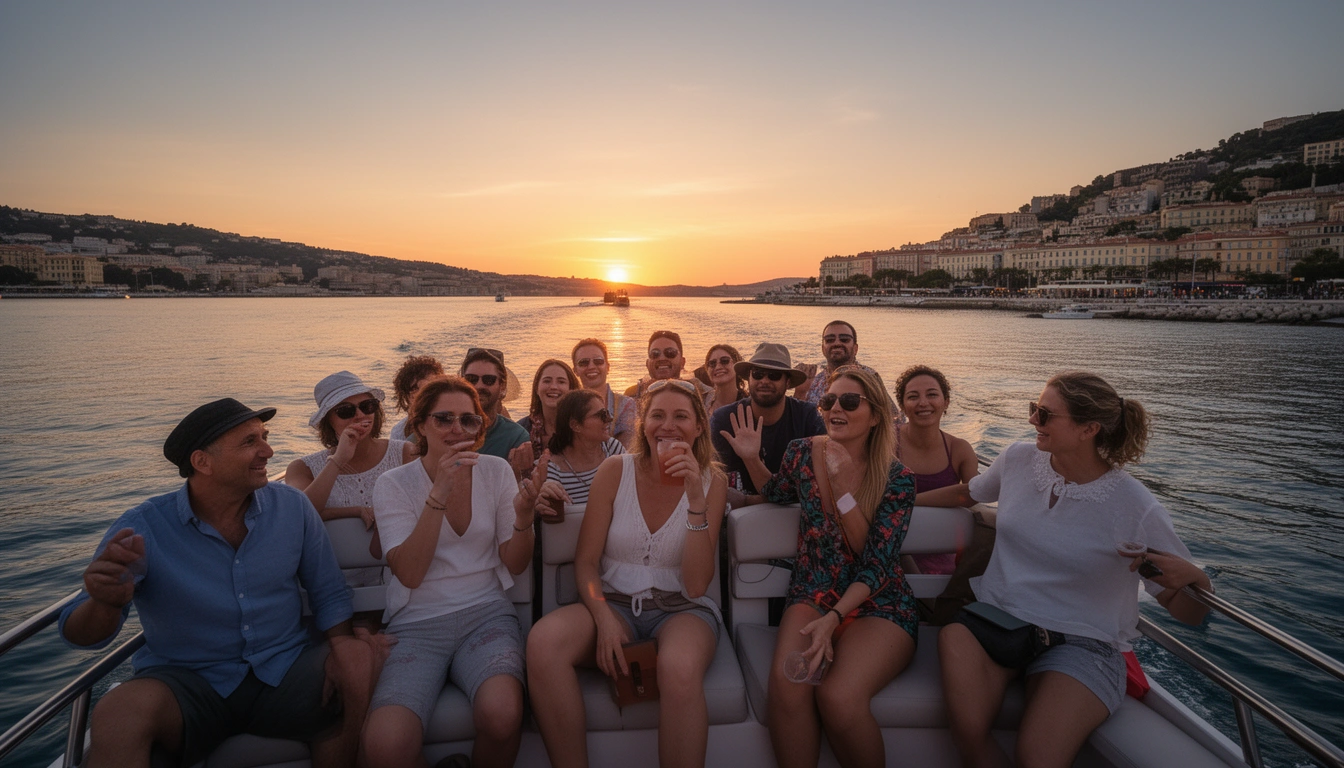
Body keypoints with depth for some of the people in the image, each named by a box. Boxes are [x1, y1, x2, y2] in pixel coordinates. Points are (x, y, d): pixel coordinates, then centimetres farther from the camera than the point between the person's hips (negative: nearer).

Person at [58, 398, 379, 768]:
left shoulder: (293, 506, -2)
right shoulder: (144, 528, -9)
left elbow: (328, 594, 5)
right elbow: (80, 633, -11)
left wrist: (342, 643, -15)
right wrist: (106, 602, -35)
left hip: (284, 672, 3)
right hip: (186, 682, -2)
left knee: (365, 668, -25)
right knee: (120, 710, -34)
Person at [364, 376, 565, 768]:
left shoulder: (496, 471, 5)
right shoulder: (394, 484, 1)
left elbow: (514, 565, 5)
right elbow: (409, 574, -13)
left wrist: (523, 516, -15)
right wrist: (438, 494, -22)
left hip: (486, 614, 1)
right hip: (417, 623, -1)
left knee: (502, 715, -30)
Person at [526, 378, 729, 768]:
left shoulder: (710, 480, -2)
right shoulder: (615, 471, -1)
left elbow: (695, 585, -9)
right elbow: (585, 561, 0)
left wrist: (696, 499, -19)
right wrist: (603, 619, -19)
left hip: (681, 608, -1)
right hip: (615, 602, 2)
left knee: (680, 669, -37)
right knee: (543, 641, -30)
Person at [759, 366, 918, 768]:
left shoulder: (897, 479, -8)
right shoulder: (802, 453, 0)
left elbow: (876, 565, -11)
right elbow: (773, 495, 22)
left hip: (878, 604, -2)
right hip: (813, 595, 2)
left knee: (838, 696, -30)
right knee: (787, 682, -30)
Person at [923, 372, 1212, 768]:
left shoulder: (1137, 509, -9)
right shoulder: (1018, 459, 2)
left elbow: (1191, 614, -1)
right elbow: (965, 493, 24)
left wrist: (1192, 575, -24)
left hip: (1080, 642, -2)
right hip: (994, 616, 3)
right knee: (968, 735, -27)